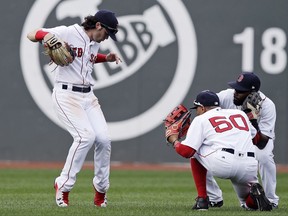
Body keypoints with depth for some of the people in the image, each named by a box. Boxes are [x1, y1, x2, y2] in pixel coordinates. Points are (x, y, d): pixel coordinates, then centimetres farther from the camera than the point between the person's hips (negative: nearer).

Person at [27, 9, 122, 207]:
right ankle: (64, 185, -10)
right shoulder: (68, 33, -9)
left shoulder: (95, 43, 13)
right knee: (86, 136, -22)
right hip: (66, 94, -8)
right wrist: (46, 35, -33)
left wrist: (106, 58, 17)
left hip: (88, 96, 8)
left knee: (104, 138, -5)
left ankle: (101, 191, 11)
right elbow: (31, 35, -10)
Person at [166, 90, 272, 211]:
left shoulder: (201, 119, 13)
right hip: (249, 168, 4)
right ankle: (254, 192, -10)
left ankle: (202, 199, 17)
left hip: (222, 164, -4)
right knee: (252, 203, 28)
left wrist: (174, 141, 27)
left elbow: (186, 151, 6)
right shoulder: (240, 113, 25)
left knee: (195, 150, 25)